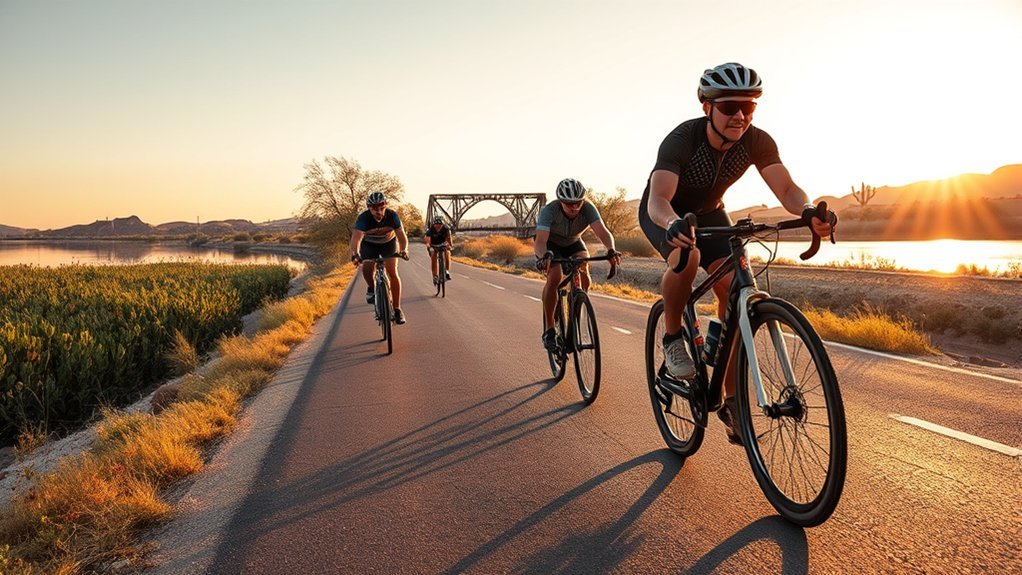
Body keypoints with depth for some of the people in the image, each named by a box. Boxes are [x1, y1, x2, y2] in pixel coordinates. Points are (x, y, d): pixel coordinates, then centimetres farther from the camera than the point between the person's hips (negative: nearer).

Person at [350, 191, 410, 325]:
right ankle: (372, 289, 10)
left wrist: (404, 250, -56)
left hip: (389, 242, 0)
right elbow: (356, 237, -46)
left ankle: (397, 309, -8)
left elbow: (401, 235, -35)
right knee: (367, 269, -24)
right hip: (369, 244, 0)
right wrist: (355, 253, -65)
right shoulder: (363, 218, -33)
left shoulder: (392, 215, -29)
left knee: (392, 272, -15)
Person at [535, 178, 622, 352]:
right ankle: (548, 330, -16)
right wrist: (544, 256, -67)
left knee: (584, 275, -21)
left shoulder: (588, 208, -28)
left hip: (573, 243, 4)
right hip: (550, 244, -3)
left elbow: (603, 232, -40)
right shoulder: (549, 211, -35)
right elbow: (540, 241, -46)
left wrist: (611, 250, -61)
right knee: (554, 277, -29)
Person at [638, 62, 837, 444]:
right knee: (687, 256, -39)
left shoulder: (757, 142, -20)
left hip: (708, 212, 4)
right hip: (665, 213, -4)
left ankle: (730, 400, -5)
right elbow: (658, 199, -44)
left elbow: (786, 188, -25)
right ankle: (673, 337, -12)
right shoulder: (681, 139, -32)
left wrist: (808, 212, -48)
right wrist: (674, 224, -66)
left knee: (733, 290, -15)